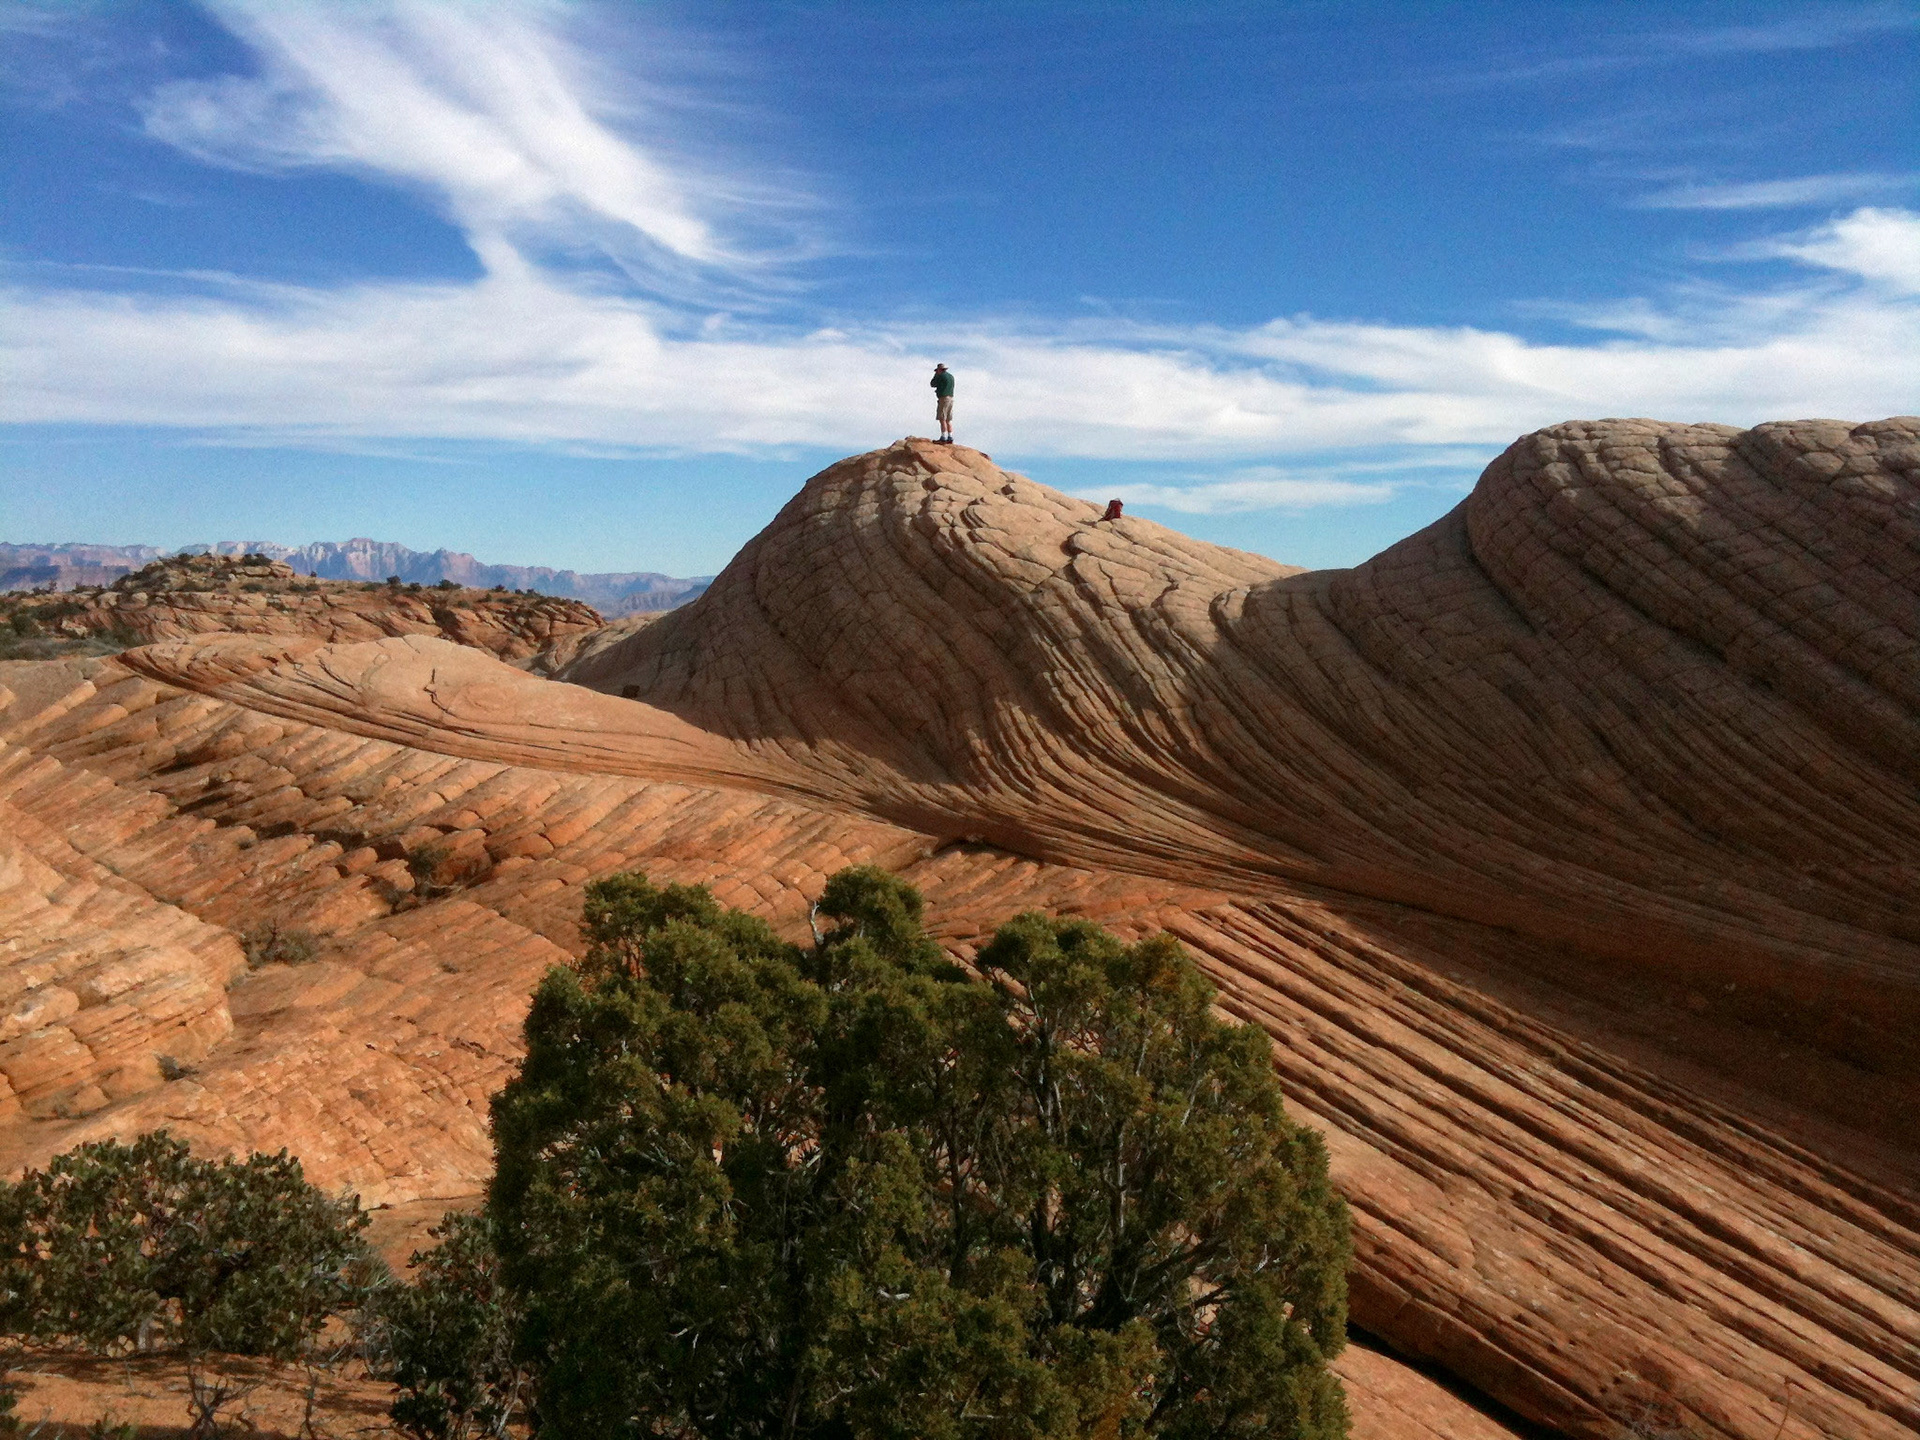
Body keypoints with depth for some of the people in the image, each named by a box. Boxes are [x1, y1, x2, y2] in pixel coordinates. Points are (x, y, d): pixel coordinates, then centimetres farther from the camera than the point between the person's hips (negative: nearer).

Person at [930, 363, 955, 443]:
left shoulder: (941, 376, -9)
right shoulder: (951, 376, 16)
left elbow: (932, 384, 0)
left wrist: (936, 375, 10)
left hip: (943, 399, -8)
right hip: (950, 399, 8)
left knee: (942, 419, -9)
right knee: (948, 420, 9)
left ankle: (943, 439, -14)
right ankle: (950, 438, 6)